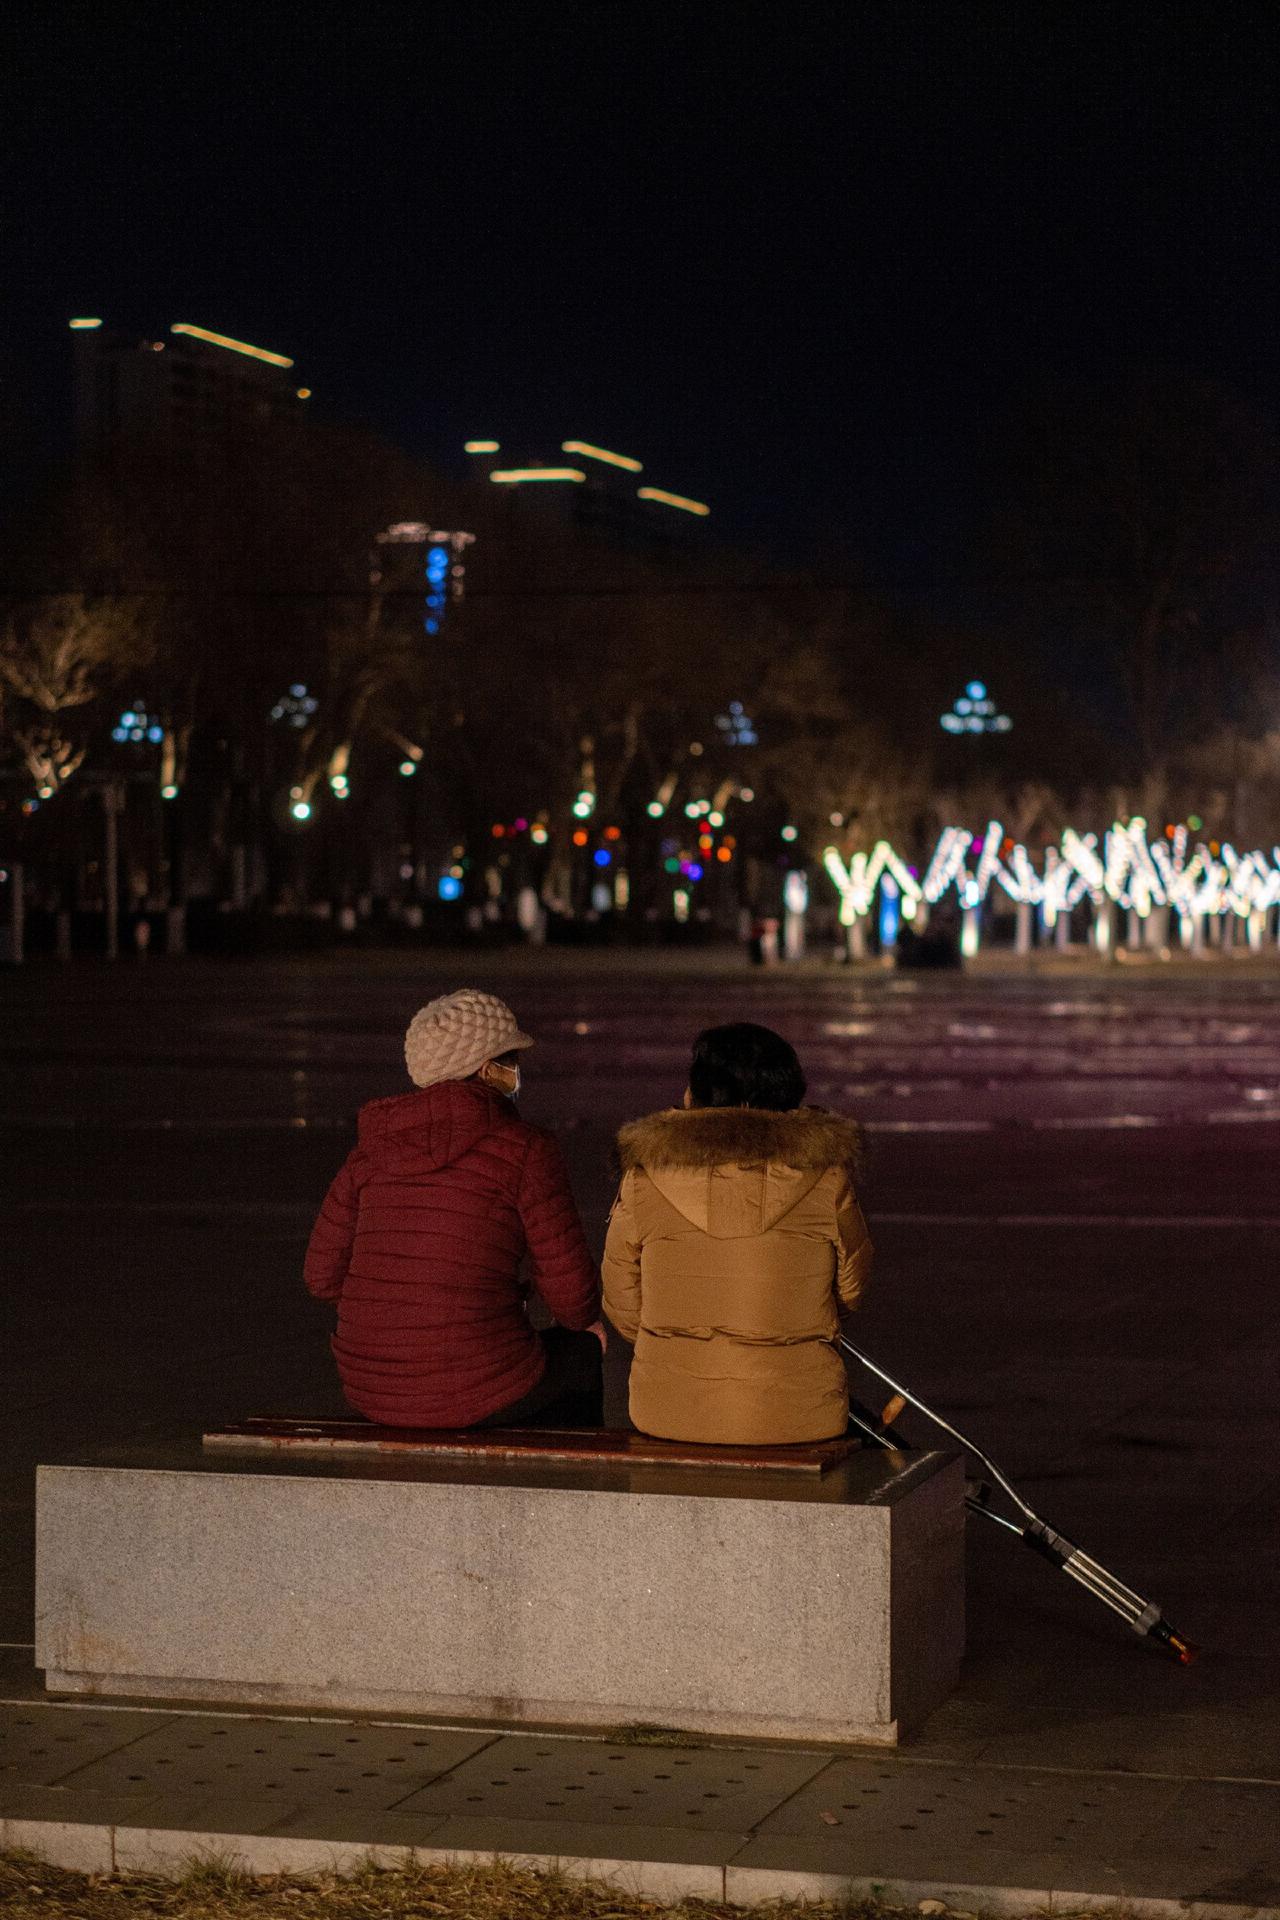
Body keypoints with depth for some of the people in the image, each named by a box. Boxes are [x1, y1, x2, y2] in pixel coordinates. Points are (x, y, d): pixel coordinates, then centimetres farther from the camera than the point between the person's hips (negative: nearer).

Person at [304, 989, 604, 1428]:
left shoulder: (373, 1149, 7)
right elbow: (571, 1290, -7)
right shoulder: (526, 1149, -8)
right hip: (472, 1389, -5)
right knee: (581, 1352, 29)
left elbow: (323, 1274, 9)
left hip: (370, 1389, 5)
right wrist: (584, 1319, 16)